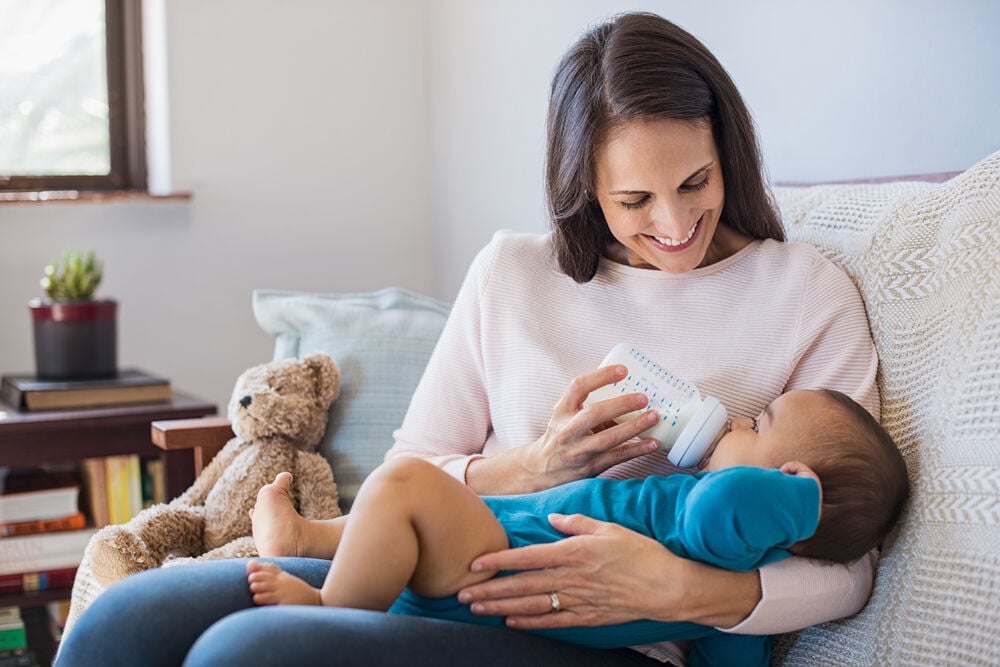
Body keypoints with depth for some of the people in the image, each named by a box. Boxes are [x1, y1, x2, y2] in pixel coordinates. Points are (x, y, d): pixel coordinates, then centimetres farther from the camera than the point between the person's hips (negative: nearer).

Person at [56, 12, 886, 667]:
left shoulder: (804, 293, 3)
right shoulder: (512, 272, 13)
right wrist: (530, 467, -8)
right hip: (442, 584, 4)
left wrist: (680, 590, -20)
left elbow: (844, 570, -2)